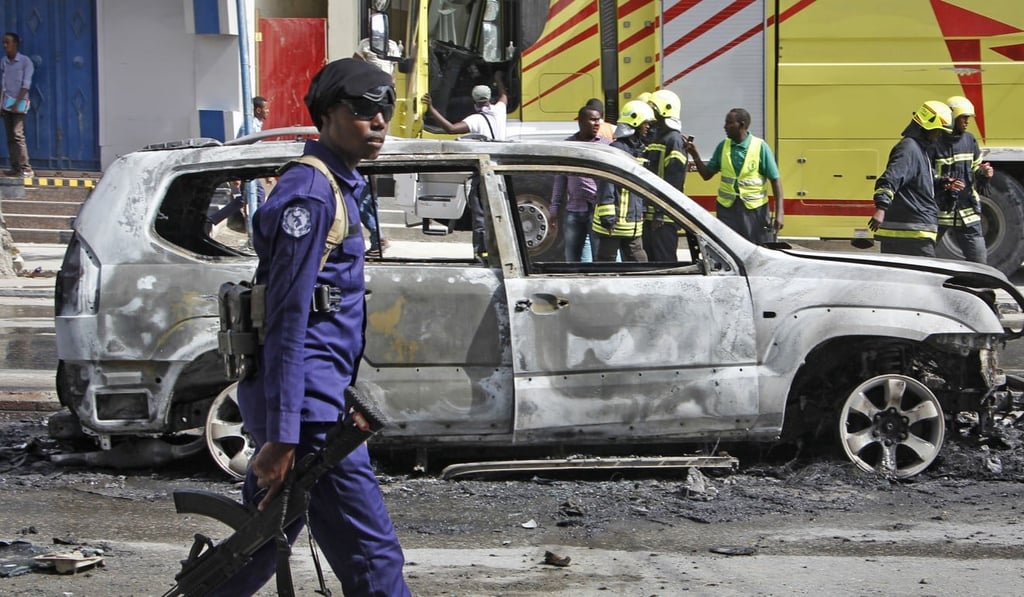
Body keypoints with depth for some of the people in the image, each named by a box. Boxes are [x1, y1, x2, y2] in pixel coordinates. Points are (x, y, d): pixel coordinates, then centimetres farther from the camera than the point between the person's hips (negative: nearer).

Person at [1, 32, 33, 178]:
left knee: (17, 135, -14)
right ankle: (15, 168, 2)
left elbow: (26, 85, -10)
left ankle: (26, 169, -16)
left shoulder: (25, 62, -5)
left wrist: (17, 103, -17)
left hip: (19, 103, -6)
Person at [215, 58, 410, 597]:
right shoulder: (310, 194, -14)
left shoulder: (339, 187, 19)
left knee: (262, 542, 17)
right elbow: (288, 319, -19)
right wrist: (282, 436, -22)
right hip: (308, 408, -11)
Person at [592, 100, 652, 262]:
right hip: (613, 223, -9)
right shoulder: (617, 149, -13)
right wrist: (606, 213, -22)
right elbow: (606, 183, -18)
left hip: (633, 226, 9)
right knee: (606, 262, -1)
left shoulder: (639, 150, 16)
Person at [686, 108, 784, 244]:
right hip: (727, 209, 3)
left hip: (755, 209, -3)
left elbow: (775, 180, -6)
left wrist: (779, 213, -13)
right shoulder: (723, 146, 4)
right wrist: (695, 155, -5)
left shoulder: (760, 147, -8)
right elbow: (706, 175, 11)